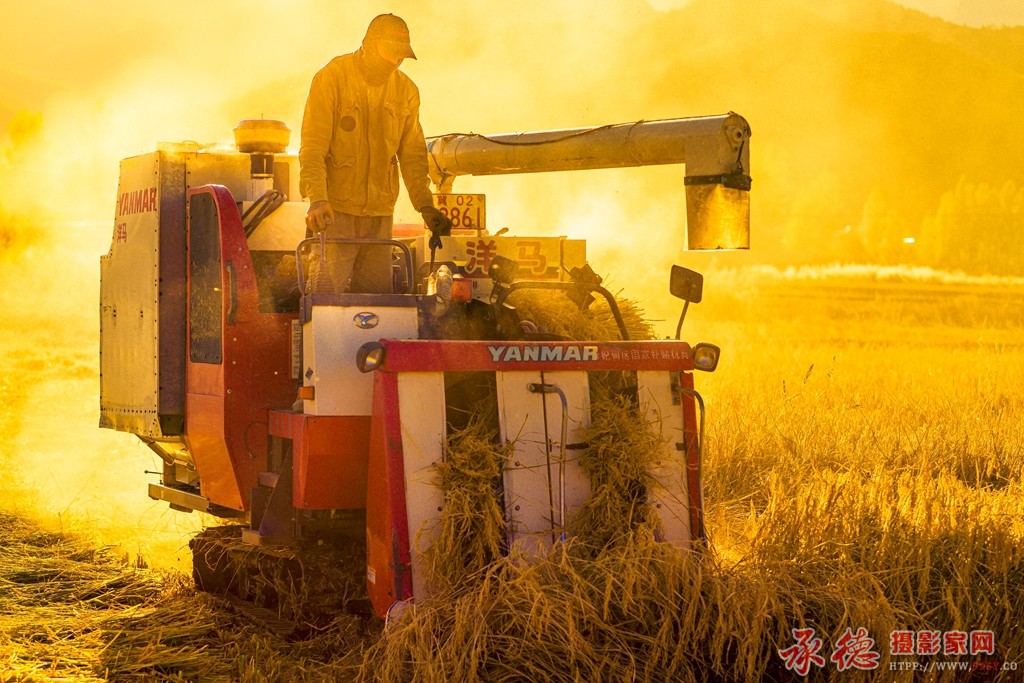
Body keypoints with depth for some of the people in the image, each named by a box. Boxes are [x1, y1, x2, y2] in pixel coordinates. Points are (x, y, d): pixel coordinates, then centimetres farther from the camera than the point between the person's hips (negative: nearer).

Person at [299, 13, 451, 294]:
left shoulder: (406, 90, 9)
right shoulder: (332, 78, -6)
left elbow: (412, 154, 14)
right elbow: (313, 146, -11)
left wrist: (425, 204, 2)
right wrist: (317, 198, -24)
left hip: (380, 213, 5)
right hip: (336, 209, -5)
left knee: (379, 294, 4)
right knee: (332, 293, -9)